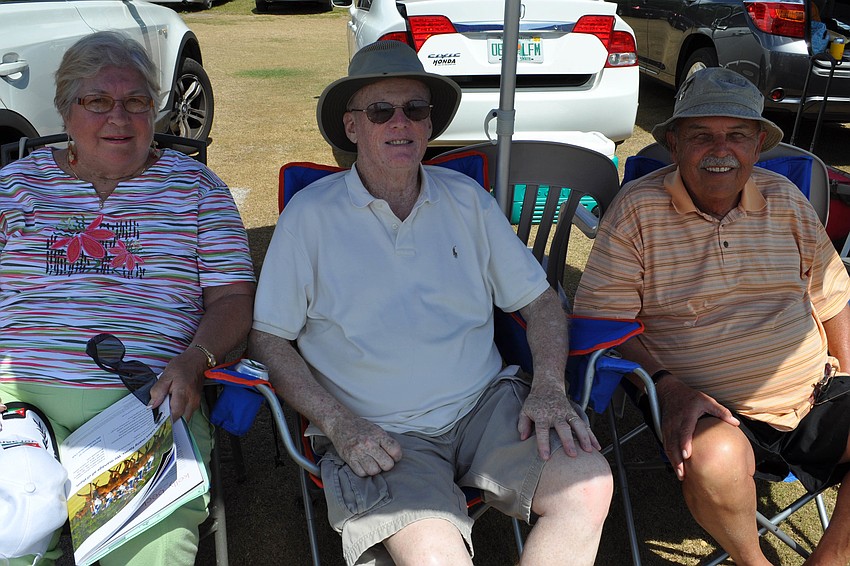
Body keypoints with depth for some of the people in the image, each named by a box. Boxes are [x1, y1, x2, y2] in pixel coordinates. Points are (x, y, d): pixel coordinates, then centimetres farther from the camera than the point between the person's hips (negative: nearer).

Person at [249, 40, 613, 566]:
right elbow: (268, 339, 0)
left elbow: (540, 301, 13)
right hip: (376, 433, -3)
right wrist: (339, 424, -12)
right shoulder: (310, 216, 0)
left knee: (589, 486, -22)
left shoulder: (467, 199, 10)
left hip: (485, 405, 4)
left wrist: (549, 385, -5)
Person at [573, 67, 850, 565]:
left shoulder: (786, 200, 7)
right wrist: (668, 386, -19)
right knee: (714, 459, -35)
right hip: (713, 411, -3)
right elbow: (599, 319, -7)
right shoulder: (638, 208, -6)